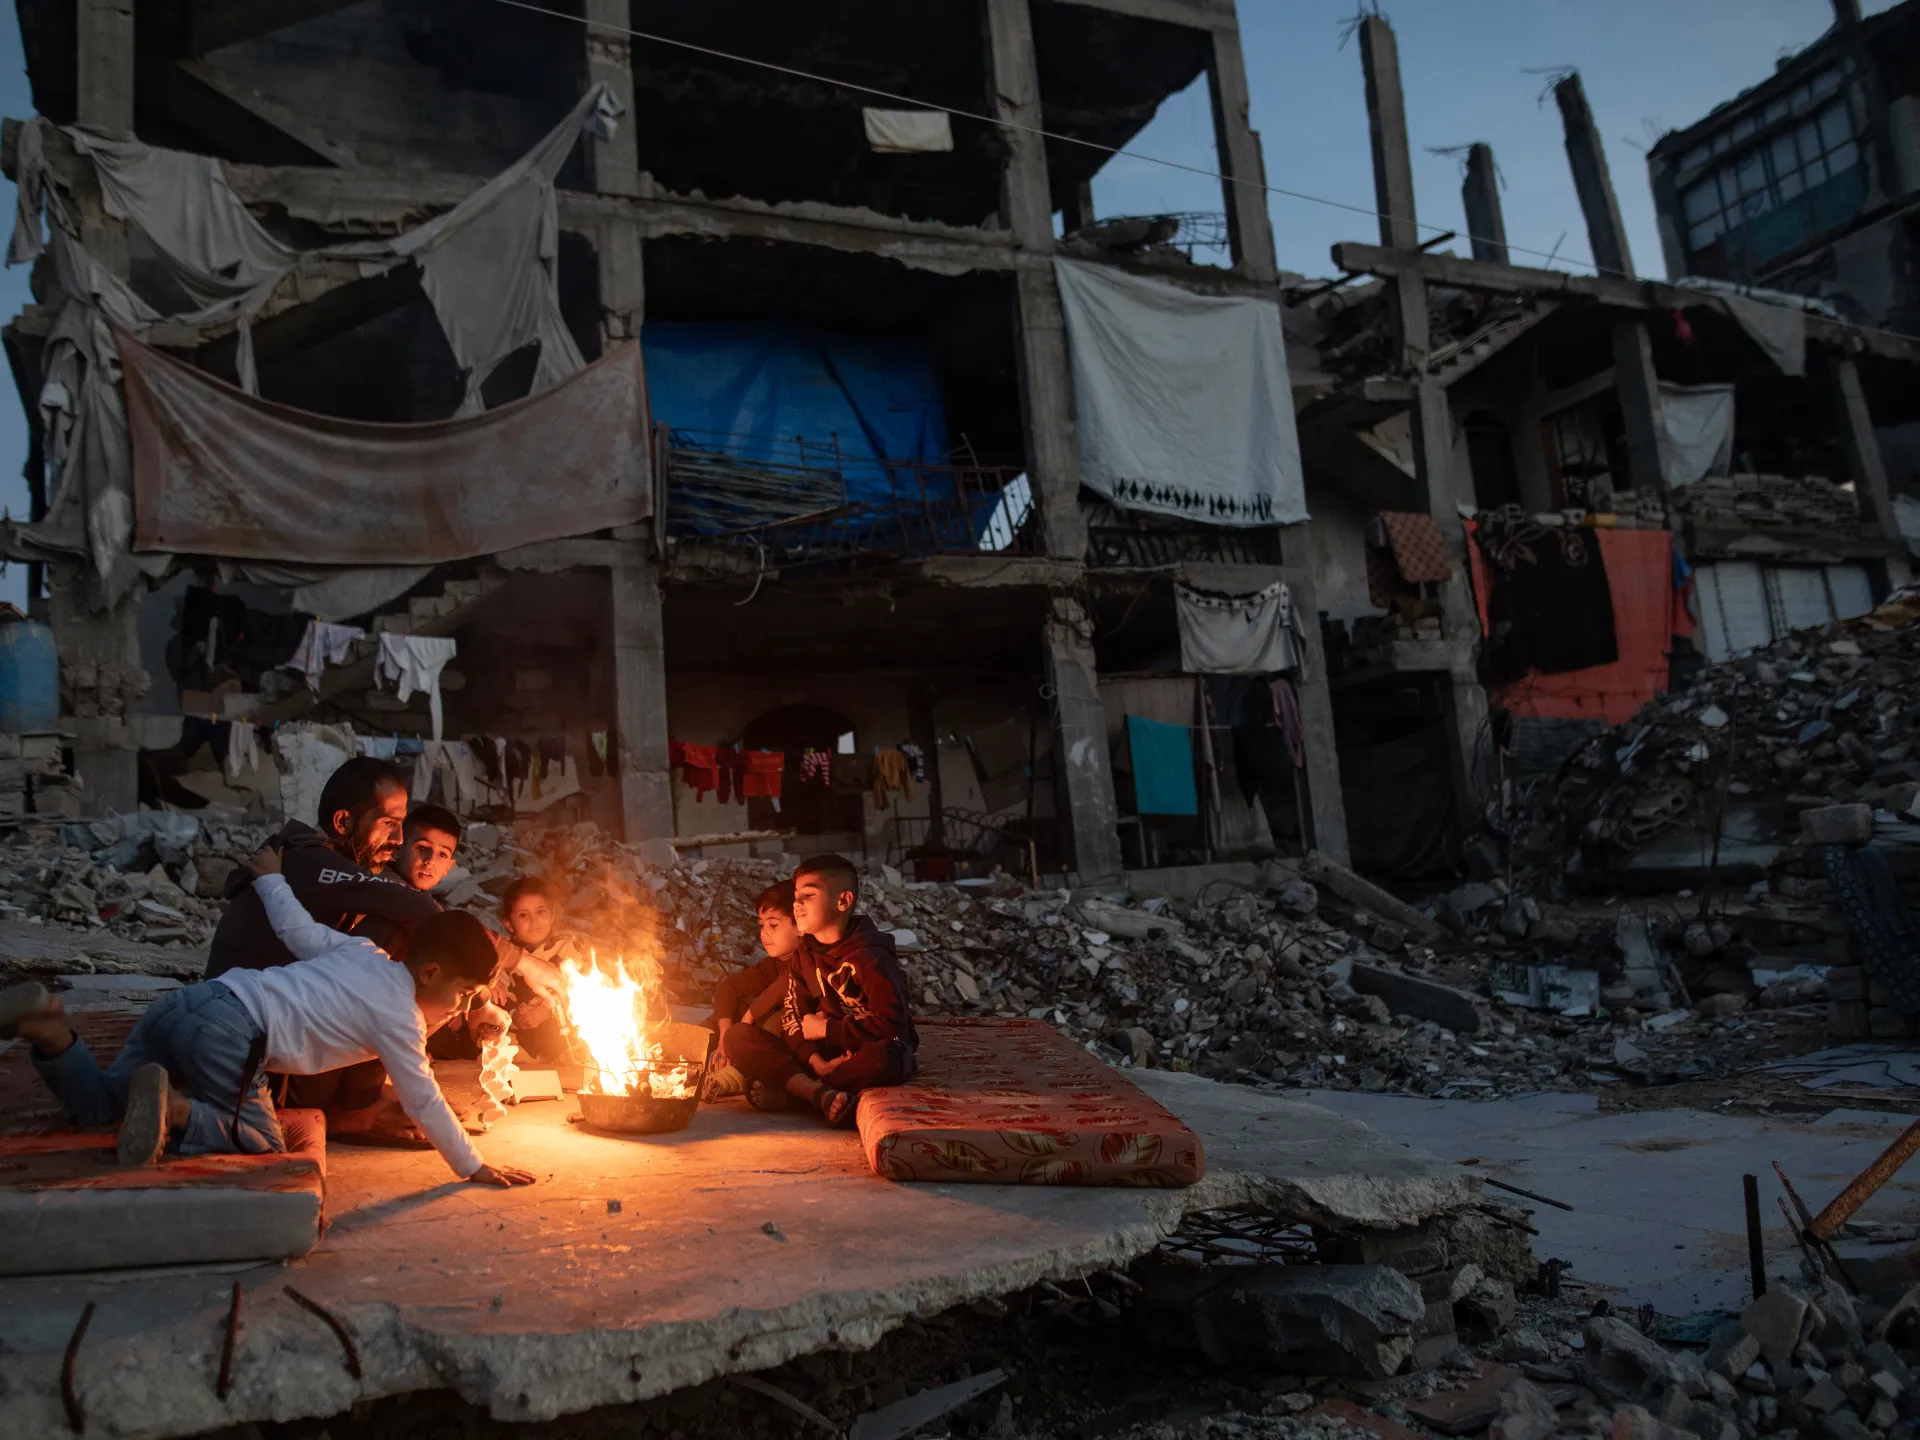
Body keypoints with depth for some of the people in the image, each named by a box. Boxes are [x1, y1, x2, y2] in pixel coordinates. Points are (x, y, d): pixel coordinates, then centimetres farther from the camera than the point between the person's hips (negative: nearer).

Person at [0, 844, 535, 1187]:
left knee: (97, 1104, 22)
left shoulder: (363, 953, 16)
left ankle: (47, 1027, -3)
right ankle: (172, 1108, -17)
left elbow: (298, 932, 16)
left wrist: (270, 879, 36)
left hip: (187, 999, 9)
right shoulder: (401, 1017, -3)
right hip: (228, 1031, -8)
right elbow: (424, 1103, -2)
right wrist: (474, 1167, 6)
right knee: (264, 1144, 6)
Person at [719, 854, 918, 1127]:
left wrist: (825, 1029, -14)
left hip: (867, 1054, -6)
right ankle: (819, 1093, -28)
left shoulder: (868, 956, -18)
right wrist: (815, 1061, -18)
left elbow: (890, 1025, -26)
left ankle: (785, 1090, -25)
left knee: (881, 1059, -43)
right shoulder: (805, 953, 4)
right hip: (826, 1053, 6)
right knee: (737, 1038, -10)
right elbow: (793, 1015, 2)